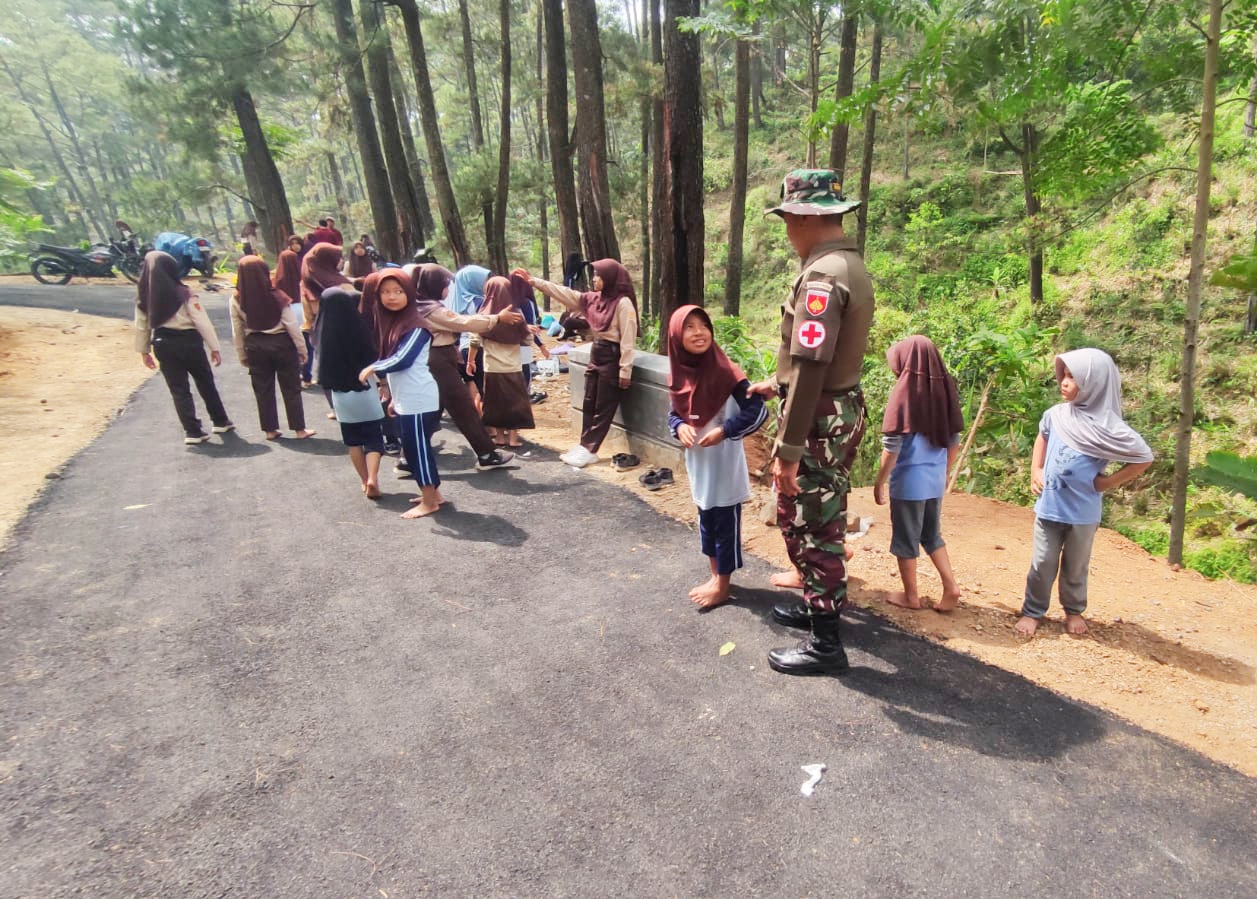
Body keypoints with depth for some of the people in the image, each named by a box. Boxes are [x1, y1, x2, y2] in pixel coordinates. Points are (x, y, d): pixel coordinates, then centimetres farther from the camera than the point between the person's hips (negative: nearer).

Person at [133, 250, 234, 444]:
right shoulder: (183, 294, -13)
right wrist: (214, 347, -8)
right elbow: (202, 321, -14)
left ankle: (192, 431, 5)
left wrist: (144, 350, 17)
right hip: (189, 342, -2)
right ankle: (221, 421, 25)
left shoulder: (144, 297, -1)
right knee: (206, 384, 15)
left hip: (163, 344, 3)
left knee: (179, 389, 7)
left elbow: (141, 326, 6)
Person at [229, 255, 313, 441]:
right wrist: (302, 348, -2)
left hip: (255, 346, 2)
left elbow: (237, 332, 0)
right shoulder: (276, 296, -14)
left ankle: (270, 429, 18)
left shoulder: (236, 300, -6)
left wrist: (242, 355, 11)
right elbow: (292, 325, -11)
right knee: (291, 388, 7)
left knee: (263, 390, 13)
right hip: (281, 343, -2)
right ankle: (299, 429, 10)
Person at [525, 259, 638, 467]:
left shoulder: (623, 303, -16)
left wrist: (625, 370, -19)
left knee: (603, 408, 2)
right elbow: (564, 293, 10)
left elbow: (628, 338, -18)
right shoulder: (593, 299, 8)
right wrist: (534, 281, 7)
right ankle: (584, 446, 19)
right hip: (596, 354, 9)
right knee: (589, 404, 11)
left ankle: (589, 450, 7)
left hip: (612, 357, -9)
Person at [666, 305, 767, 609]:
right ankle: (715, 576, 35)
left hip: (724, 463, -7)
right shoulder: (679, 374, -1)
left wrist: (723, 431, -22)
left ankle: (723, 585, 20)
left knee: (726, 522, 6)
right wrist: (680, 427, -9)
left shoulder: (724, 372, -19)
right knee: (706, 519, 18)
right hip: (697, 462, 7)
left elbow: (758, 411, -18)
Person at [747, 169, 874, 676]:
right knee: (821, 519, 22)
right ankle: (820, 604, 41)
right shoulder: (851, 266, 10)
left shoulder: (821, 277, -21)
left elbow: (810, 367, -27)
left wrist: (788, 449, -26)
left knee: (809, 526, 1)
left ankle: (826, 643, 14)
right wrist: (779, 383, 25)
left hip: (819, 421, -10)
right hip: (843, 410, 10)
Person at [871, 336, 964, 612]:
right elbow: (954, 441, 10)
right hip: (935, 478, 6)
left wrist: (879, 482, -7)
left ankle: (911, 596, 19)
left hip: (909, 479, -6)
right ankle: (950, 587, 17)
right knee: (932, 535, 21)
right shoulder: (943, 389, 3)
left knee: (906, 538, 9)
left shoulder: (905, 392, -14)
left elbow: (892, 447, -15)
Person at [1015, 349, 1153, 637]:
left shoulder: (1107, 426, -17)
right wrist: (1035, 470, 8)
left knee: (1075, 566, 16)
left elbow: (1144, 458, -7)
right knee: (1042, 564, 9)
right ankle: (1032, 611, 23)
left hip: (1083, 512, -2)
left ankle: (1074, 611, 37)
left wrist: (1108, 482, -8)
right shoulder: (1055, 415, -5)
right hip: (1048, 506, 2)